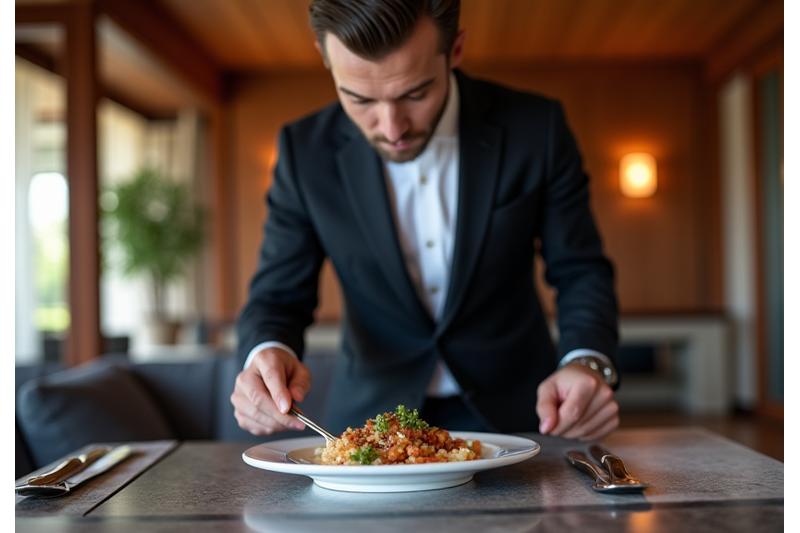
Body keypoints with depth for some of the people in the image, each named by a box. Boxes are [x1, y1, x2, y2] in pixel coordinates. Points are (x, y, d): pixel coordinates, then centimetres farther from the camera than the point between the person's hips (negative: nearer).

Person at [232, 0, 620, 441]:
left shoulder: (535, 128, -12)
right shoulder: (306, 149, -10)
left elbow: (580, 270, -5)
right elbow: (278, 294, -5)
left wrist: (587, 363, -24)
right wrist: (267, 355, -28)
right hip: (370, 414, 0)